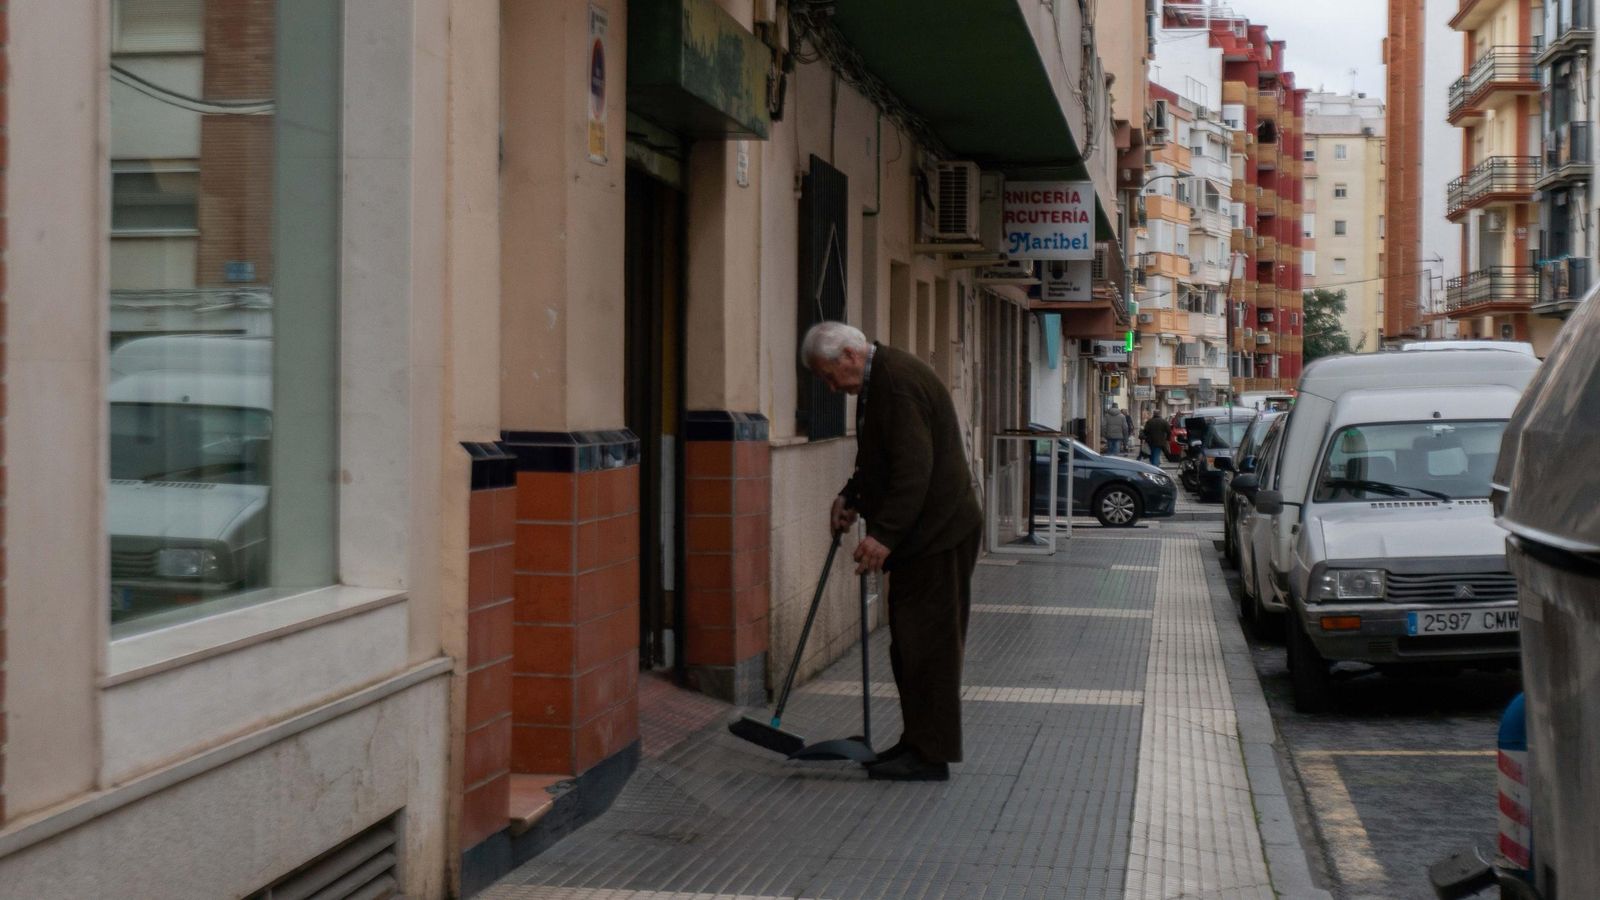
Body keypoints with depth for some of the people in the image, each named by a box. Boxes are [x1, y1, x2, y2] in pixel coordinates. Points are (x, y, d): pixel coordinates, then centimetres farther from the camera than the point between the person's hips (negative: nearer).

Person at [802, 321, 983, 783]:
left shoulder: (899, 382, -20)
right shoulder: (881, 378, 13)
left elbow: (914, 468, -26)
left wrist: (884, 534, -27)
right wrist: (851, 496, 16)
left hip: (937, 530, -11)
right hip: (919, 532, 11)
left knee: (927, 642, -5)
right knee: (909, 643, 14)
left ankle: (931, 755, 2)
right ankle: (917, 742, 22)